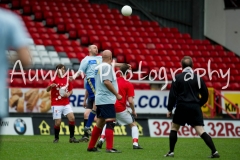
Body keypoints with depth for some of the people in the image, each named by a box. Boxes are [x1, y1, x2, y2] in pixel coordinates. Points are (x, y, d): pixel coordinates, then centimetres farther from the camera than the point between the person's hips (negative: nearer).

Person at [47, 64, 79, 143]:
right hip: (56, 104, -3)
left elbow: (71, 90, 18)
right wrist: (51, 86, -38)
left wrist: (68, 94, -5)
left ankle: (72, 137, -3)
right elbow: (47, 90, -15)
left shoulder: (67, 80, 7)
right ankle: (56, 138, 14)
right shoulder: (54, 79, -4)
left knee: (72, 118, -12)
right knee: (58, 122, -7)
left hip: (66, 103, 3)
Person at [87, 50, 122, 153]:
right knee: (111, 122, -12)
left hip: (99, 100, 10)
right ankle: (109, 148, -19)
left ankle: (91, 147, 19)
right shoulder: (107, 66, -11)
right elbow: (107, 82, -22)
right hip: (107, 99, -10)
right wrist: (117, 94, -15)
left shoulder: (98, 67, 16)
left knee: (100, 123, 15)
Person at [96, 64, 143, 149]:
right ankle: (135, 144, -2)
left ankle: (101, 140, 14)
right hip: (121, 109, -4)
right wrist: (133, 111, 4)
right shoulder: (129, 85, -7)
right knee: (133, 124, 13)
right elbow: (130, 101, -12)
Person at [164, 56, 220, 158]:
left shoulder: (177, 78, 0)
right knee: (201, 131, -3)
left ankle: (171, 152, 15)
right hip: (195, 108, 2)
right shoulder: (198, 78, 5)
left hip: (182, 107, -2)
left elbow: (172, 95, -3)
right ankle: (214, 151, -15)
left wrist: (169, 109, 4)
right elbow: (205, 95, 9)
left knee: (174, 128, 17)